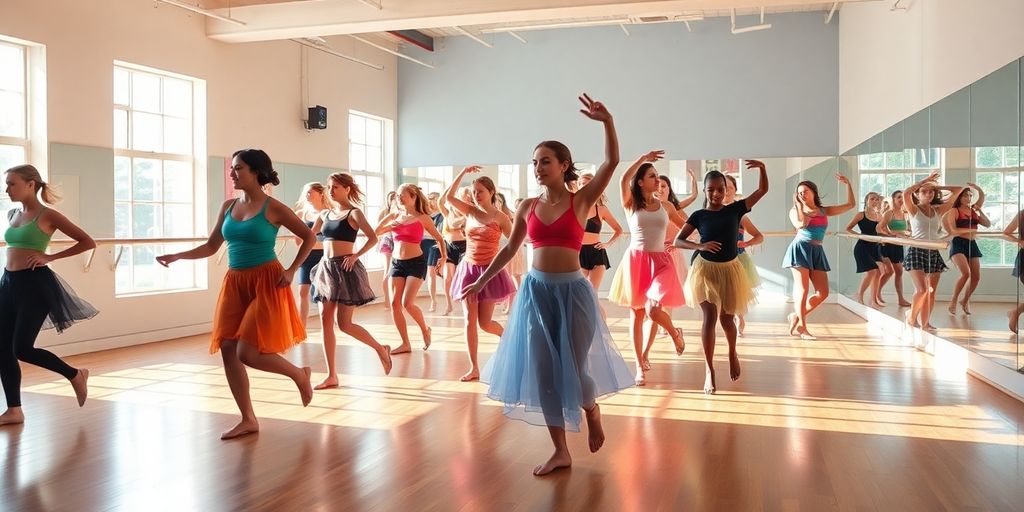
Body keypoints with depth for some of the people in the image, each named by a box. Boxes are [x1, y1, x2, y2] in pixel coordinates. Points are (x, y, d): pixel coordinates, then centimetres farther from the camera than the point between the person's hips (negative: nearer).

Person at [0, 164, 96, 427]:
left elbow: (88, 242, -9)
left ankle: (75, 375, 13)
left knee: (22, 349, -9)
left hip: (35, 284, -7)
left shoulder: (48, 215, -8)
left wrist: (50, 257, -11)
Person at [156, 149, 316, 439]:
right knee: (228, 351, 1)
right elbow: (211, 247, 15)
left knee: (248, 353, -13)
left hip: (265, 283, -6)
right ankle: (248, 420, 14)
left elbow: (309, 237, -1)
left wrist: (292, 270, -7)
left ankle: (299, 374, 15)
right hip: (235, 283, 7)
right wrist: (177, 256, 2)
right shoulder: (228, 207, 8)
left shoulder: (273, 208, -8)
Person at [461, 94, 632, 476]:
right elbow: (510, 248, 15)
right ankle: (561, 451, 18)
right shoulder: (527, 207, 6)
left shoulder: (581, 200, -3)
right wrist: (481, 281, 17)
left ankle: (593, 414, 36)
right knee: (543, 372, 5)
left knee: (574, 370, 0)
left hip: (572, 291, -3)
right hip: (536, 291, 4)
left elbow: (612, 161, -15)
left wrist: (607, 122, -25)